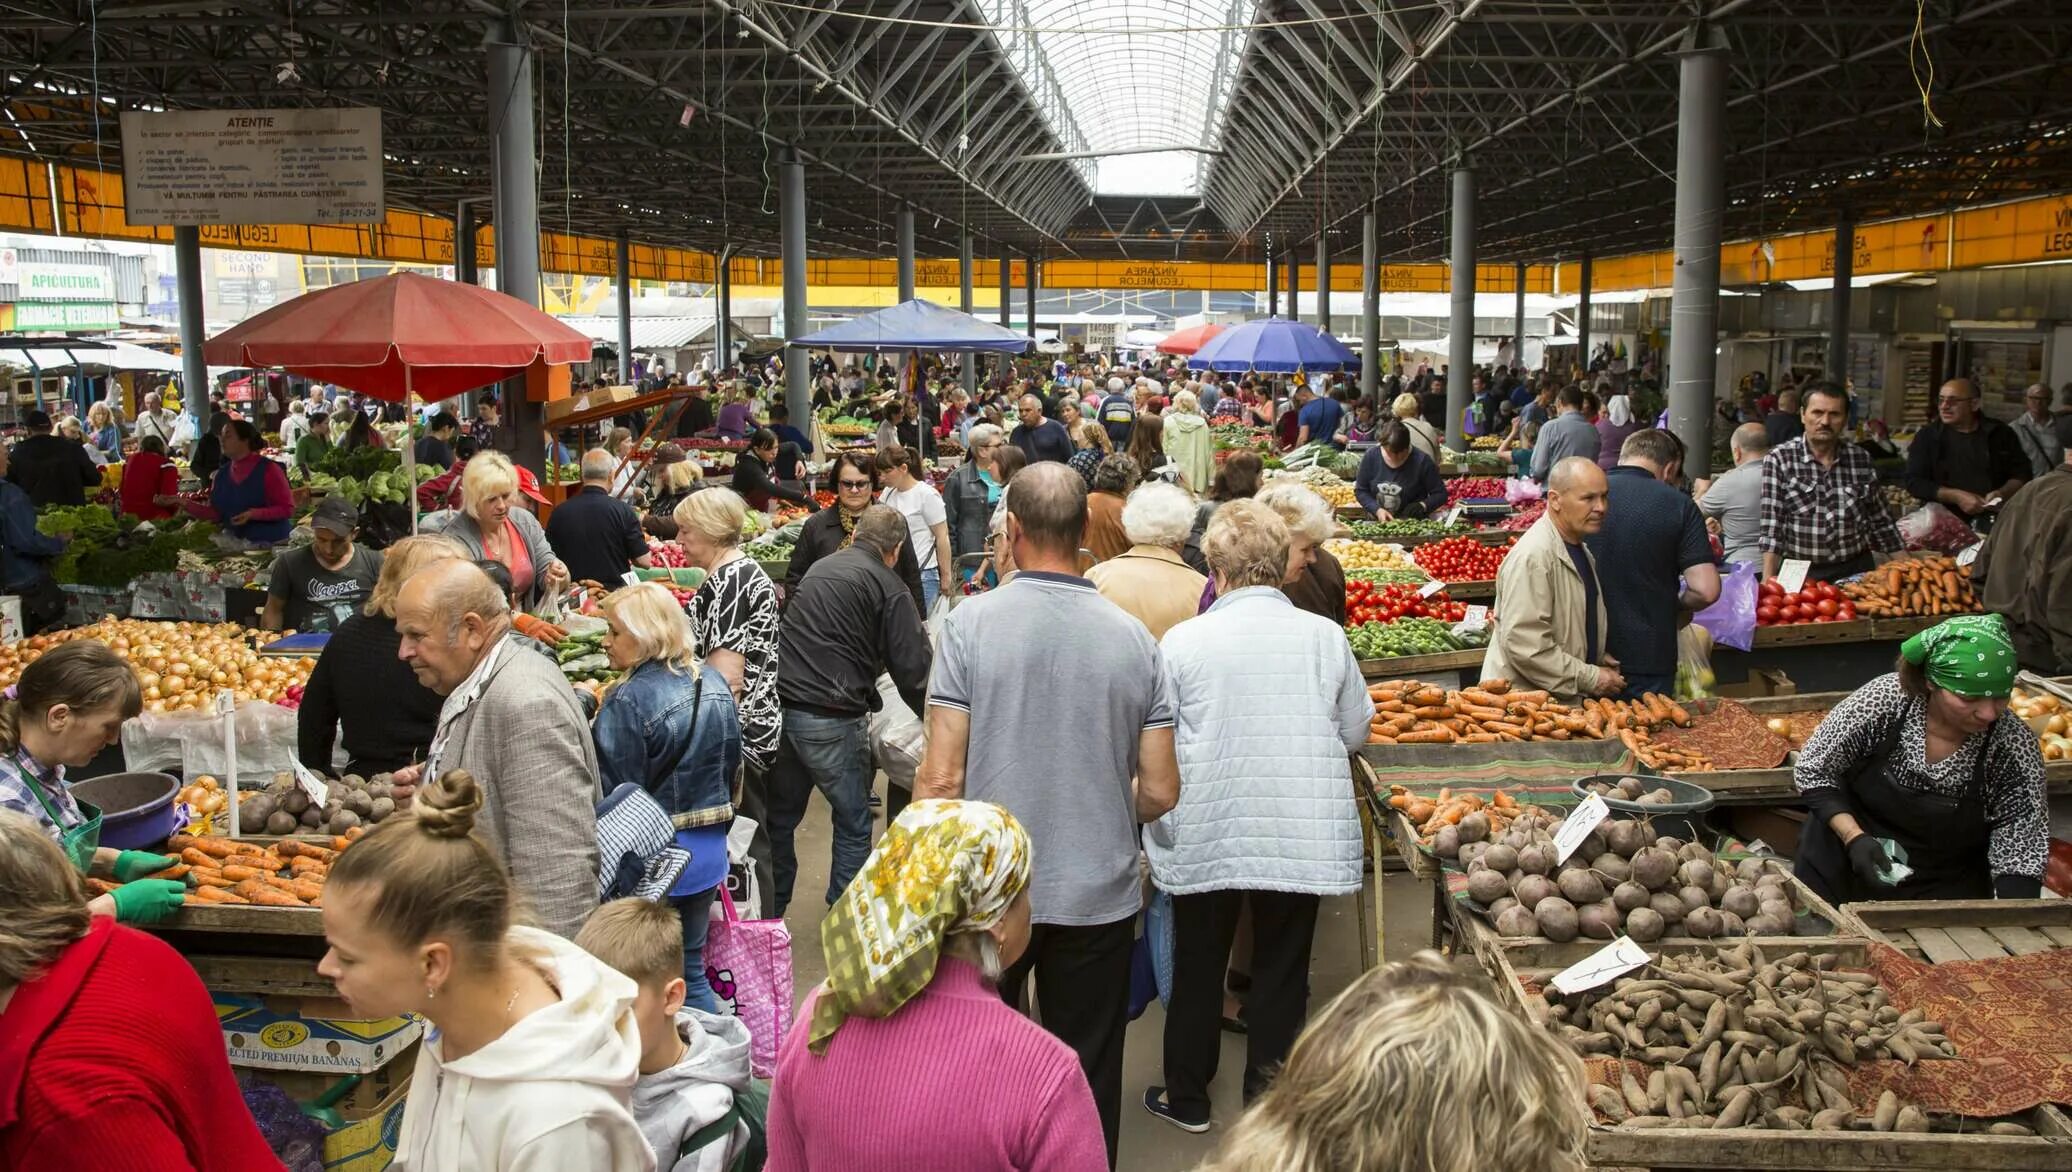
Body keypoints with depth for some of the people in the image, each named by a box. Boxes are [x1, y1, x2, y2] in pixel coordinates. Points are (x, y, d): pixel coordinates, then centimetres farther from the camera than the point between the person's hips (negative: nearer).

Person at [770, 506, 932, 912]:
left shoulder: (820, 568, 16)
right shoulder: (887, 586, -5)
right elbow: (911, 666, -7)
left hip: (781, 707, 7)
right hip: (832, 719, -6)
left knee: (781, 817, 18)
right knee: (853, 823, 9)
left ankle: (770, 912, 29)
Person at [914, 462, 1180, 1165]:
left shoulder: (971, 623, -11)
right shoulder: (1134, 639, -4)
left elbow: (942, 778, -13)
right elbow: (1160, 793, -1)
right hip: (1099, 893, 2)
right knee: (1088, 1082, 15)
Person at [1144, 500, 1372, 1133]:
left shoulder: (1183, 640, -9)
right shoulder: (1325, 635, -3)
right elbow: (1356, 731, 8)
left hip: (1206, 835, -1)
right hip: (1303, 834, 1)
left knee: (1199, 965, 16)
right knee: (1282, 968, 14)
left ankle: (1186, 1096, 30)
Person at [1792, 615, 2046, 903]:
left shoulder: (2017, 748, -19)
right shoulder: (1882, 700, -22)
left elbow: (2020, 851, -14)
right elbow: (1813, 771, -11)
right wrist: (1854, 837, -22)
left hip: (1945, 893, 1)